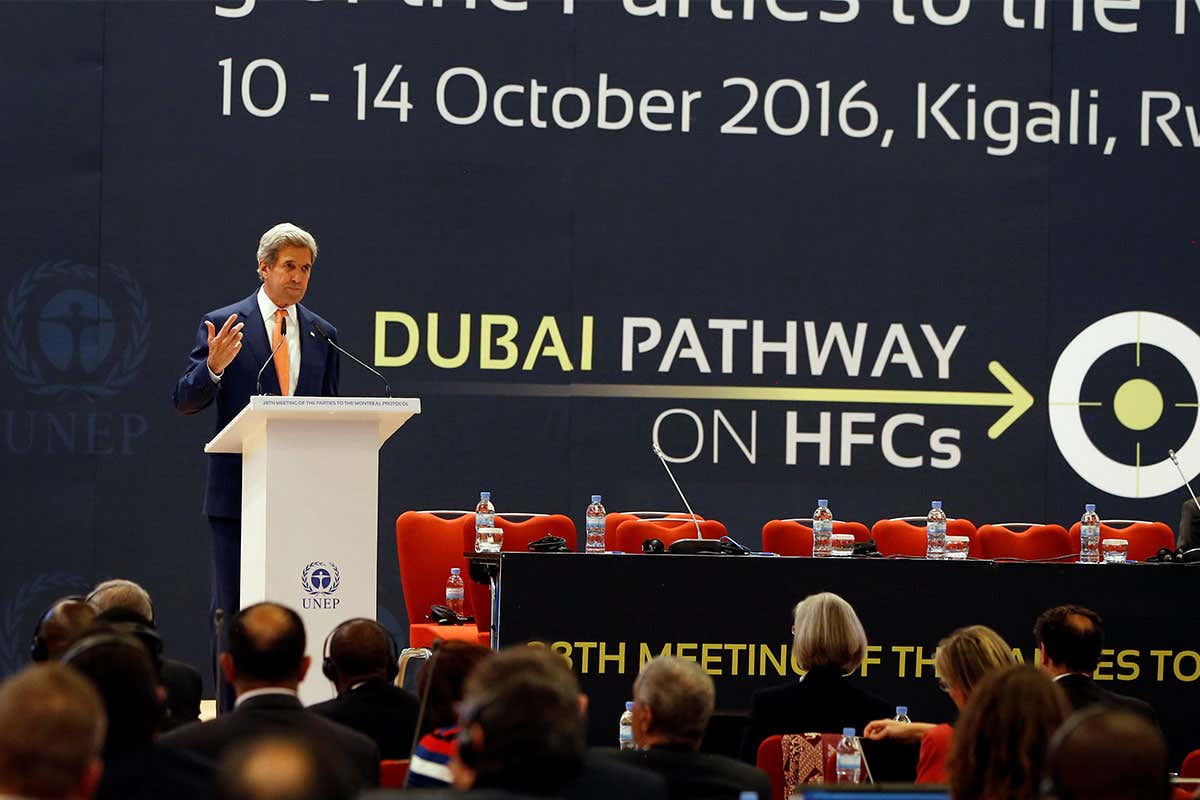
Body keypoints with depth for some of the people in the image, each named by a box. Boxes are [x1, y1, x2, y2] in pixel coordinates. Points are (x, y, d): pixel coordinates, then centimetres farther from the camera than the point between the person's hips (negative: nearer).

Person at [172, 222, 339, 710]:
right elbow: (185, 402, -3)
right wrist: (212, 366, -24)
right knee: (235, 613, 1)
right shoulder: (222, 325, 0)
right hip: (239, 492, -3)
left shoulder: (322, 334, 12)